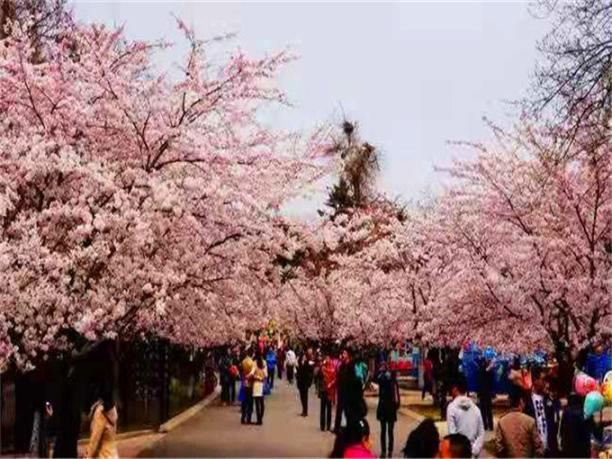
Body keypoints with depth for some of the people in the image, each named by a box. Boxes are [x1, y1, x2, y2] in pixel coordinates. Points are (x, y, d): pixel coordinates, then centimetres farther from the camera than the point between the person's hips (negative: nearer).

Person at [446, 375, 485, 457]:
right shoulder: (475, 407, 6)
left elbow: (452, 433, -12)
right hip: (472, 453, 4)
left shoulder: (452, 407, -9)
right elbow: (481, 433, 5)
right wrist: (474, 451, 4)